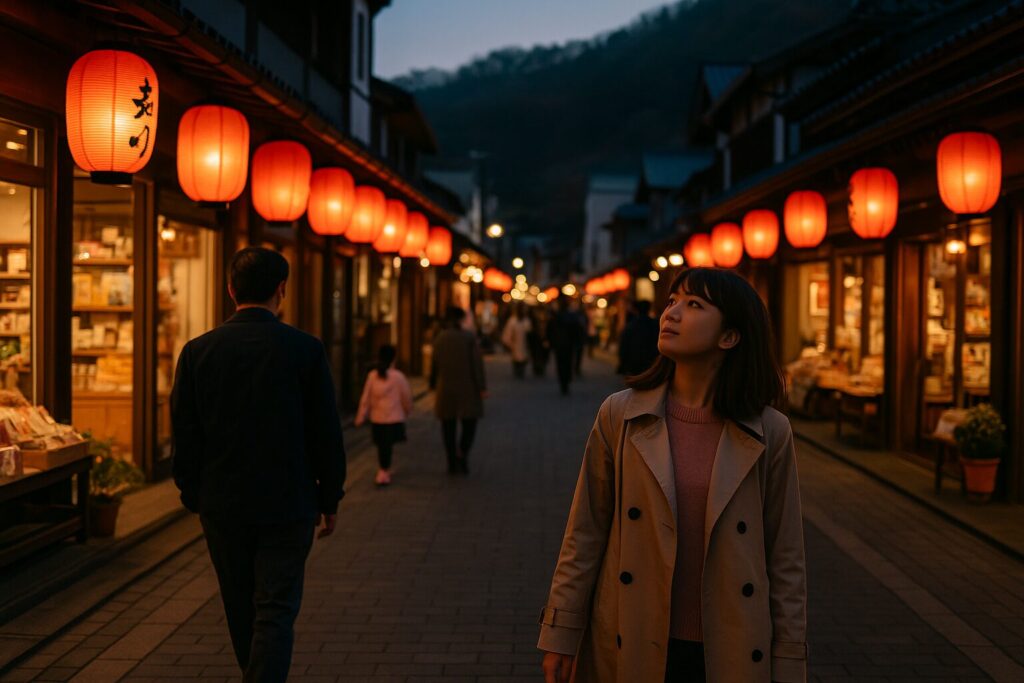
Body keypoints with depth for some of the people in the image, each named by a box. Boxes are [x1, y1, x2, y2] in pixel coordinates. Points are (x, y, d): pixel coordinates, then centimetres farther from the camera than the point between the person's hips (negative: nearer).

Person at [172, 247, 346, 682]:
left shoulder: (197, 351, -3)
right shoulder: (305, 350, -9)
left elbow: (184, 435, 1)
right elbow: (326, 434, -5)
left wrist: (194, 497, 13)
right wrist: (329, 500, 6)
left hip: (222, 505, 3)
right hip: (287, 504, -3)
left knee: (241, 612, 18)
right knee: (276, 613, 1)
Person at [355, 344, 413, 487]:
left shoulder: (372, 375, -1)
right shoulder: (398, 376, -8)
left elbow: (366, 398, 0)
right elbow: (407, 396, 0)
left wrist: (360, 417, 7)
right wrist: (408, 411, 19)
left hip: (377, 419, 3)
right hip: (394, 418, -3)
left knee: (382, 446, 15)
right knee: (388, 446, 0)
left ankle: (384, 471, 26)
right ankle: (383, 473, -5)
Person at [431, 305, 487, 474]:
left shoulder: (440, 338, 0)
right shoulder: (470, 338, -6)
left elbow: (434, 363, 3)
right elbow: (477, 364, -10)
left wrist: (434, 385, 14)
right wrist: (482, 387, -8)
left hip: (446, 389, 2)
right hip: (467, 388, -2)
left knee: (449, 427, 9)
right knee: (469, 424, 9)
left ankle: (452, 464, 8)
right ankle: (462, 453, -13)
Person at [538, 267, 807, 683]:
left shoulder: (768, 433, -5)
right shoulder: (620, 415, -4)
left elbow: (786, 559, 0)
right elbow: (585, 535, 1)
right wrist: (560, 634, 0)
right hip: (630, 648, 1)